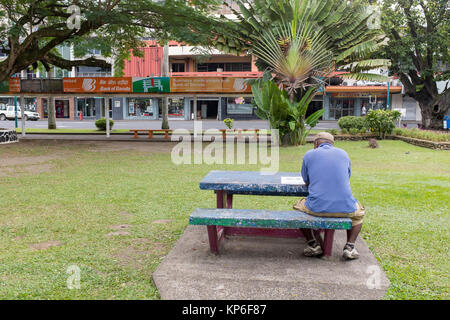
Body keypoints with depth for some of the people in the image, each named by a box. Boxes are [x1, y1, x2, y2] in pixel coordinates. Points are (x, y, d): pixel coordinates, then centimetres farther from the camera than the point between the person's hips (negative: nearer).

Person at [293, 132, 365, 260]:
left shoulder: (309, 155, 9)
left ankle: (312, 244, 17)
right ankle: (350, 246, 14)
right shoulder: (343, 154, 15)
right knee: (359, 212, 35)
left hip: (316, 208, -1)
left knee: (298, 206, 31)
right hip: (345, 208, 1)